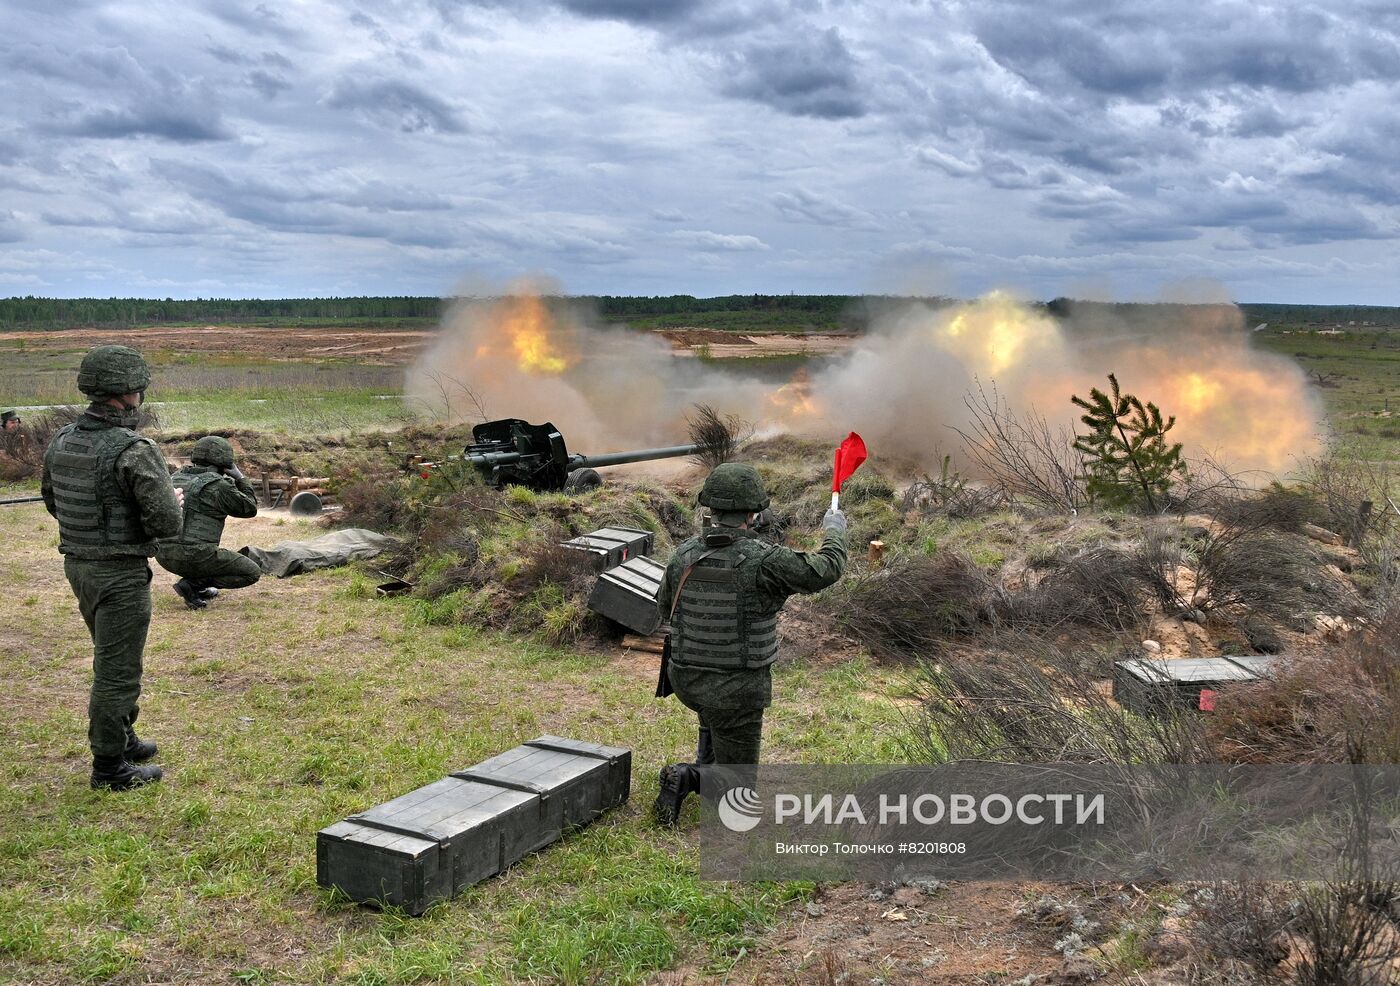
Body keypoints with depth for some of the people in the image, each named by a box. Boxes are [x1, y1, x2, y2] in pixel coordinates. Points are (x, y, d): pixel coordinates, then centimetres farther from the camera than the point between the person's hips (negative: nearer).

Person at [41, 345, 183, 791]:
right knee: (118, 670, 3)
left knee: (113, 659, 24)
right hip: (120, 573, -8)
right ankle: (110, 767, 13)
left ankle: (122, 738, 38)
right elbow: (166, 523, -22)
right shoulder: (134, 451, -22)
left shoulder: (61, 441, 2)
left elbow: (53, 502, 16)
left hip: (77, 565, 8)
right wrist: (172, 501, -1)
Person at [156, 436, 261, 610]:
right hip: (195, 556, -8)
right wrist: (240, 478, 15)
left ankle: (200, 588, 21)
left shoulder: (177, 478, 13)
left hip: (164, 556, 8)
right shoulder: (218, 485, -7)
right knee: (252, 572, 4)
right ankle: (191, 584, -7)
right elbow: (249, 508, 3)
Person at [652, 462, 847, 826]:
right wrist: (834, 531, 10)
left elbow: (665, 606, 11)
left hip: (685, 680, 6)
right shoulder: (764, 561, -22)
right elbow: (824, 570, -8)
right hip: (737, 692, -5)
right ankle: (688, 779, -15)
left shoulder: (684, 555, -7)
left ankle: (705, 766, 30)